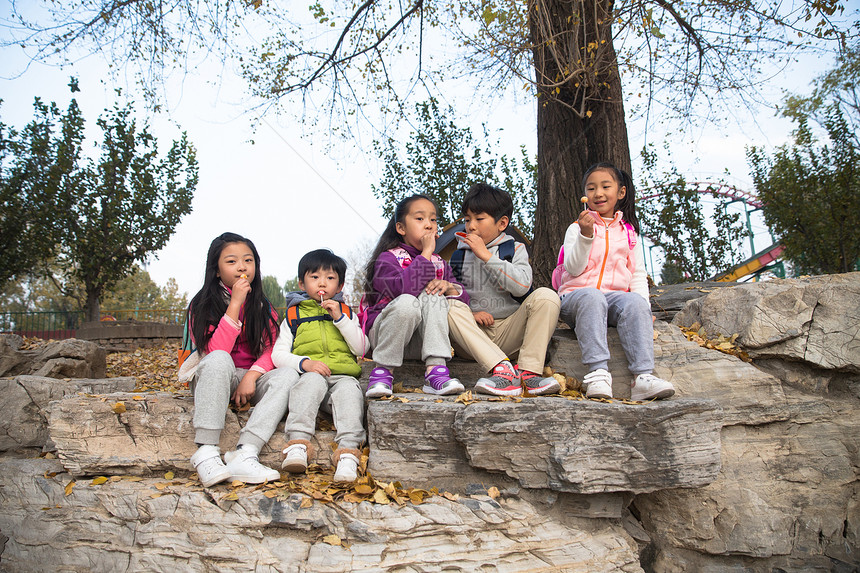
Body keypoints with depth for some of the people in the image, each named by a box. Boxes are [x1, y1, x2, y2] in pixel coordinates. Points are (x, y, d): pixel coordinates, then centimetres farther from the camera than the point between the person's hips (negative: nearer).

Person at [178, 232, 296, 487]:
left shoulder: (264, 307, 8)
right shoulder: (202, 305, -4)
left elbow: (272, 349, -2)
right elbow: (215, 352, -19)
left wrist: (251, 375, -21)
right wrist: (235, 304, -22)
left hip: (251, 378, 3)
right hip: (212, 379, -3)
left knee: (287, 375, -26)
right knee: (218, 361, -36)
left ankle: (245, 454, -39)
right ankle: (206, 452, -37)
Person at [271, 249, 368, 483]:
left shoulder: (346, 312, 23)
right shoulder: (294, 315, 19)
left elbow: (360, 348, 9)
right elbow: (278, 355, 9)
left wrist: (340, 318, -2)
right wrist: (304, 362, -11)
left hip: (343, 374, 1)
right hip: (309, 374, -1)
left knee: (349, 388, -34)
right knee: (313, 380, -36)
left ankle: (348, 451, -48)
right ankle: (297, 443, -49)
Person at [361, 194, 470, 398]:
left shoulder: (439, 263, 14)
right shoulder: (388, 258, -5)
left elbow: (464, 299, 7)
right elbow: (401, 288, -28)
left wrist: (448, 287, -15)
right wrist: (425, 254, -21)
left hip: (420, 340, 4)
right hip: (383, 332, -4)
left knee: (432, 296, -24)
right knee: (407, 302, -35)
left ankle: (435, 368, -32)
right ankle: (383, 371, -22)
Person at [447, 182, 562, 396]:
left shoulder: (514, 249, 7)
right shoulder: (458, 256, 14)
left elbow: (522, 286, -13)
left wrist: (486, 256, -13)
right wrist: (469, 313, -11)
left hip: (510, 331, -1)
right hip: (473, 334, 1)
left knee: (546, 296, -23)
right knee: (449, 306, -29)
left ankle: (528, 371, -30)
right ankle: (502, 369, -39)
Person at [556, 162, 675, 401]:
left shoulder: (629, 232, 20)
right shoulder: (577, 228, 11)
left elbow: (638, 274, 15)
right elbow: (573, 269, -3)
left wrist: (644, 304, -2)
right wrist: (585, 235, -16)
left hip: (616, 295, 2)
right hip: (576, 294, -2)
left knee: (636, 302, -32)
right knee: (591, 298, -38)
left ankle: (643, 376, -40)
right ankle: (598, 372, -46)